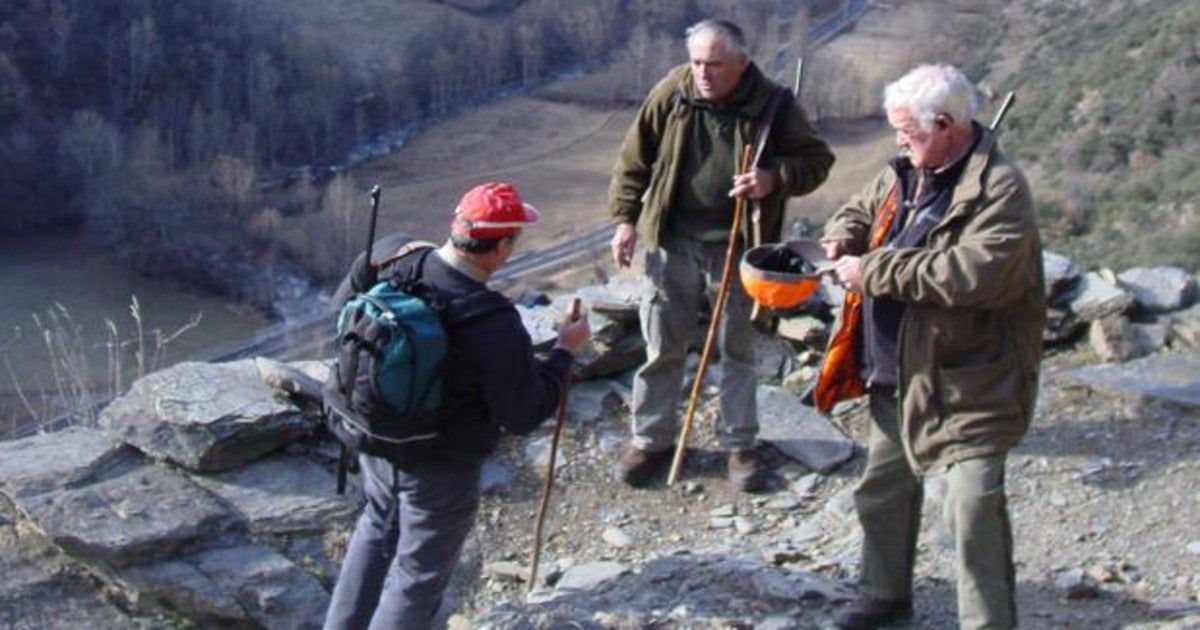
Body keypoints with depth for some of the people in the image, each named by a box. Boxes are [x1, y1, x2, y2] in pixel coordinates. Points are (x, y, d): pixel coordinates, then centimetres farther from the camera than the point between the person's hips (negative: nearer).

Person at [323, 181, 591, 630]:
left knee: (378, 530, 32)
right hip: (437, 468, -7)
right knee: (419, 575, 14)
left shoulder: (396, 261, -14)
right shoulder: (495, 327, -32)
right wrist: (565, 351, -8)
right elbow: (523, 416, -19)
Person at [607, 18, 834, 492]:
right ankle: (650, 440, 24)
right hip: (672, 243, 1)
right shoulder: (672, 93, -8)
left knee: (737, 348, 12)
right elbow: (634, 158, 1)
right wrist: (625, 218, -3)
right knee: (662, 346, 9)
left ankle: (740, 444, 26)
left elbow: (816, 159, -3)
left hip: (735, 245, -1)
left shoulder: (772, 104, -12)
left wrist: (775, 178, -22)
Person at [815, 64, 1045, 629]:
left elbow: (975, 272, -32)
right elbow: (861, 209, 25)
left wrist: (876, 270, -26)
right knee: (883, 489, 20)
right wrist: (842, 239, 0)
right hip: (896, 372, 9)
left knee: (974, 508, -11)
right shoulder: (905, 173, 6)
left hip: (968, 381, -9)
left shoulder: (999, 189, -19)